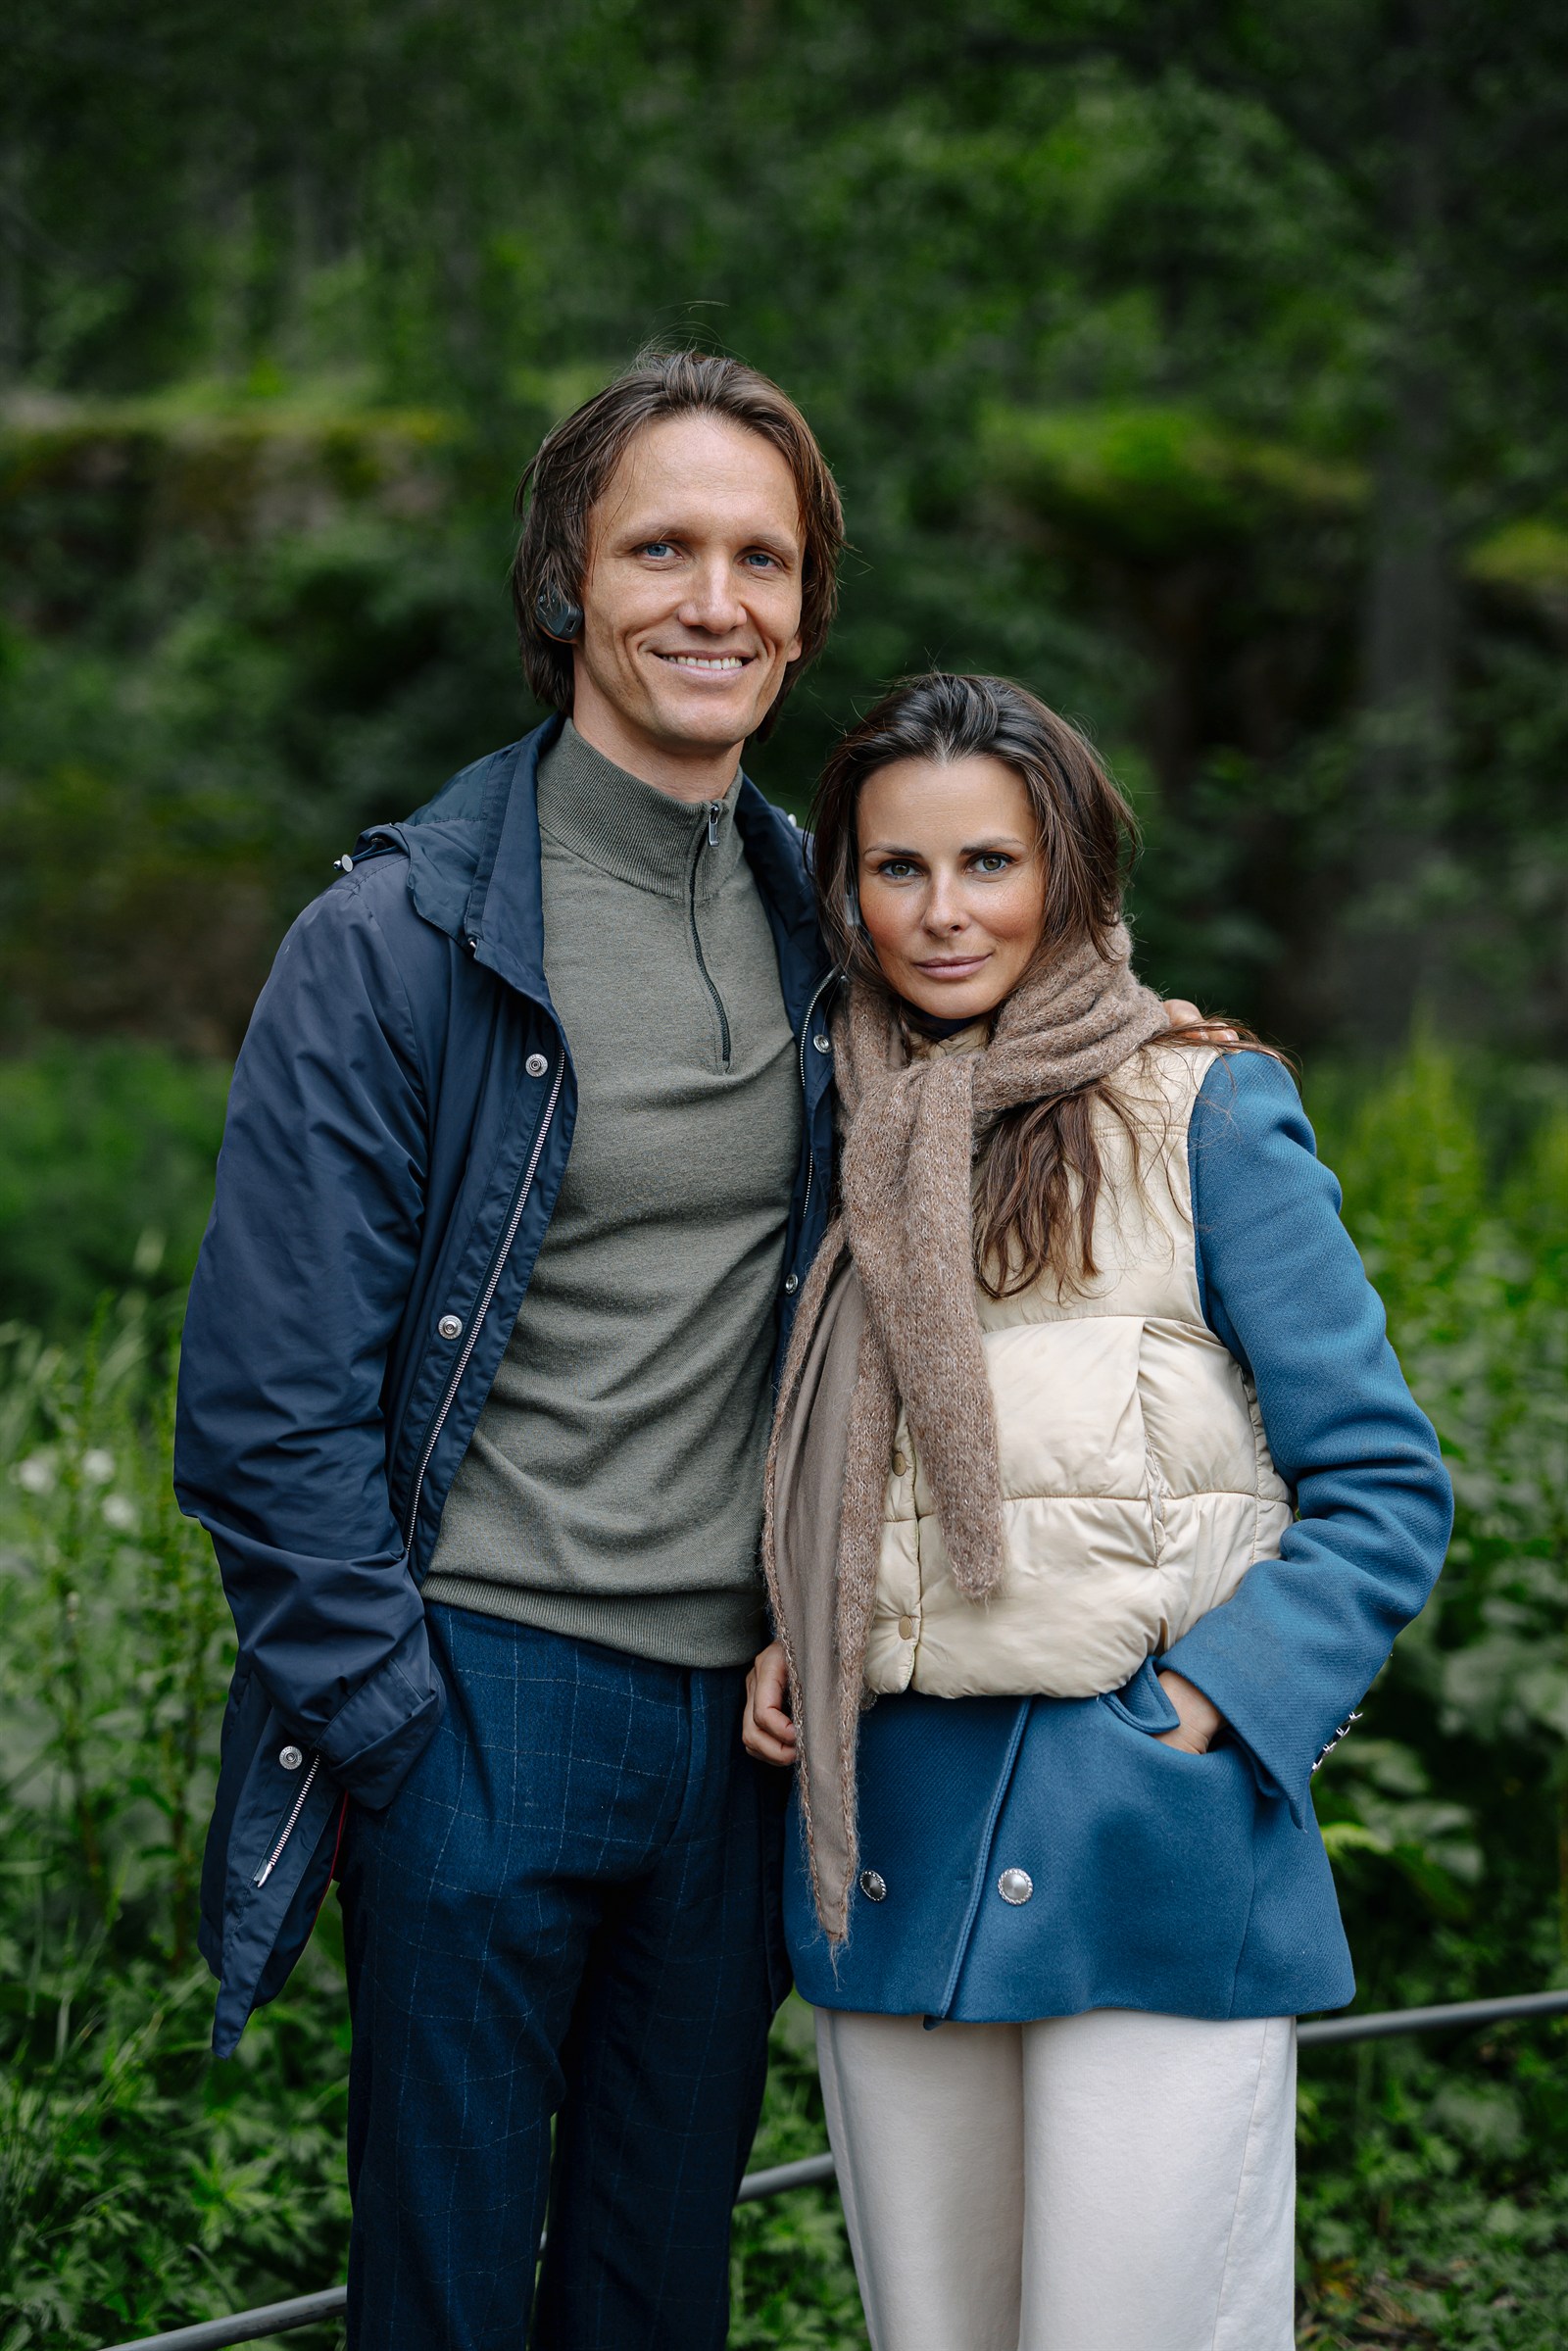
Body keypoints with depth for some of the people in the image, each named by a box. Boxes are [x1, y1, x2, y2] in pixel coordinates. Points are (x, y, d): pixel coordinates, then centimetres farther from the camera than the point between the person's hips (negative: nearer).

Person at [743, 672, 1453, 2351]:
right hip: (886, 1837, 5)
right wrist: (787, 1647, 5)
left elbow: (1384, 1489, -4)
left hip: (1152, 1853, -5)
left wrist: (1199, 1715, -14)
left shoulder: (1205, 1113, -3)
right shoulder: (846, 1138, 12)